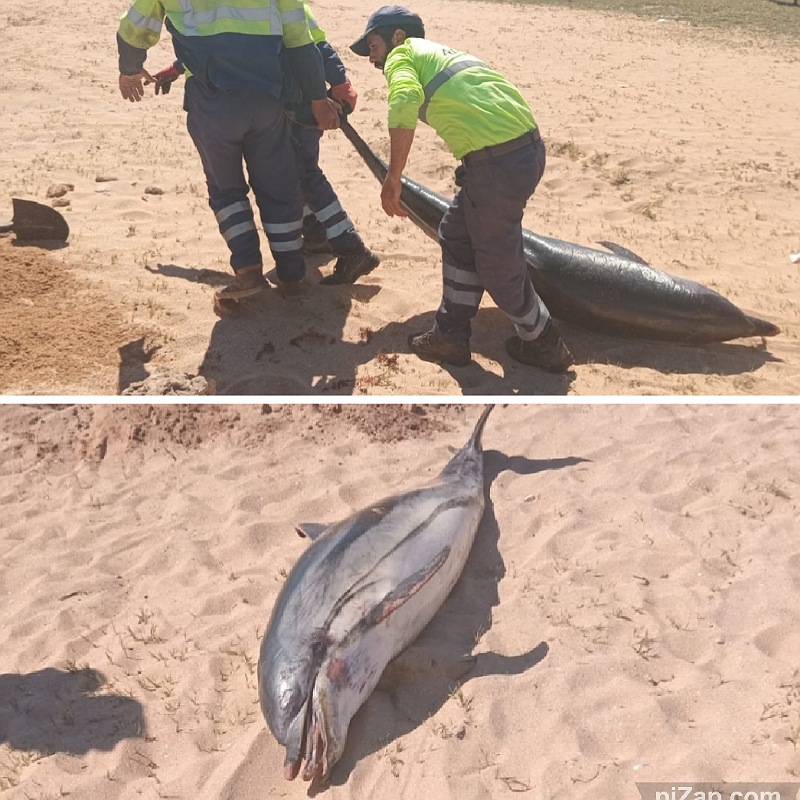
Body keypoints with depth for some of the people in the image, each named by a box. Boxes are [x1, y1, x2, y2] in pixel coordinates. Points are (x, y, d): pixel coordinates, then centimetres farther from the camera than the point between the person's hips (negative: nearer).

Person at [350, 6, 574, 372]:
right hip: (525, 145, 9)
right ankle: (450, 336, 30)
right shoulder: (438, 52, 28)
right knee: (457, 236, 22)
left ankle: (544, 345, 25)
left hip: (498, 160, -9)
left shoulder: (402, 54, 3)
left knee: (498, 266, 8)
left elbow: (404, 102, -20)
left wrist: (392, 178, -14)